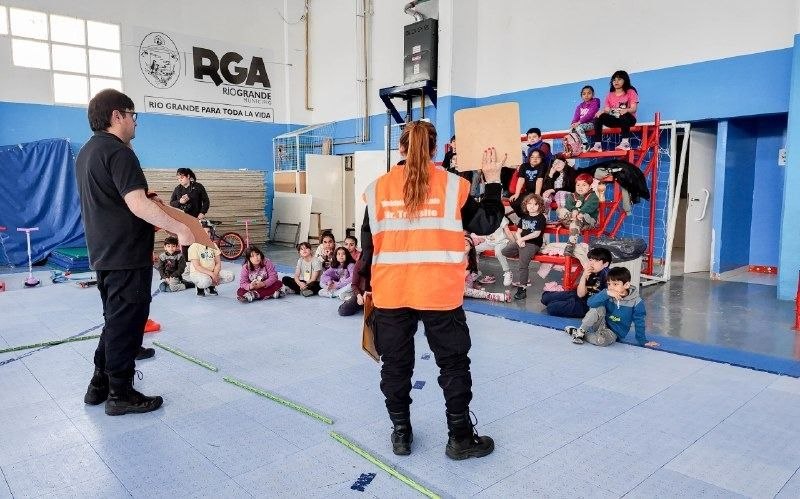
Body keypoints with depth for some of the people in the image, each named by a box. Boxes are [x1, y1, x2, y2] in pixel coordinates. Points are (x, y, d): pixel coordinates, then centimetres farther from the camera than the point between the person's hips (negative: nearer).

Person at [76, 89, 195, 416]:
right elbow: (137, 204, -27)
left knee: (115, 320, 20)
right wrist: (180, 228, -23)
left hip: (105, 254, 10)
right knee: (126, 323, 0)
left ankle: (99, 385, 29)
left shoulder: (87, 152, 15)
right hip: (127, 256, -10)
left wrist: (147, 203, 17)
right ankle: (120, 395, 11)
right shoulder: (118, 153, -17)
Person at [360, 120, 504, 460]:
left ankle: (401, 434, 25)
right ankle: (460, 438, 20)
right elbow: (487, 223, 2)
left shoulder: (379, 188, 1)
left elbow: (368, 244, 5)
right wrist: (492, 180, 12)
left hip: (391, 292, 2)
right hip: (439, 292, -1)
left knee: (395, 364, 14)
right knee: (453, 364, 12)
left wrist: (368, 286, 15)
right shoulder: (452, 186, -4)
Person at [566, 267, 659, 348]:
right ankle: (580, 331, -19)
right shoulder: (607, 295, -8)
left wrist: (643, 341, -3)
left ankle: (579, 334, -14)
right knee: (599, 308, -29)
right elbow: (590, 303, -24)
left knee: (603, 340, -37)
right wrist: (606, 293, -35)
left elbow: (639, 323, -4)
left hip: (613, 333, -1)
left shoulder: (636, 302, -12)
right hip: (601, 325, 2)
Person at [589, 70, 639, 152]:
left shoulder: (630, 92, 6)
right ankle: (597, 144, -34)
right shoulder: (610, 95, 16)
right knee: (598, 117, -23)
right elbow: (607, 110, 6)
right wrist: (602, 111, -20)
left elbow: (634, 109, -7)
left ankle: (625, 143, -47)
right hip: (614, 120, 4)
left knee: (624, 115, -40)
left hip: (628, 119, -3)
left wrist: (626, 110, -32)